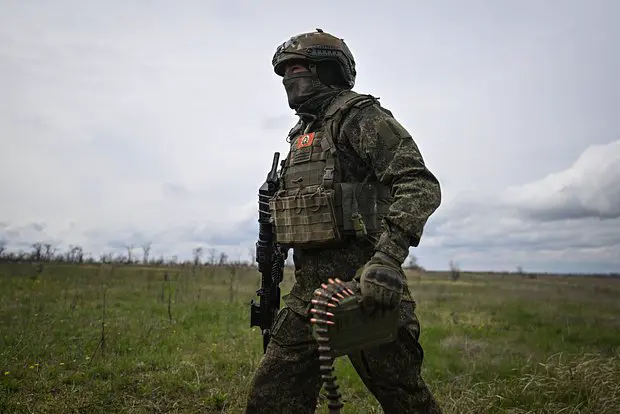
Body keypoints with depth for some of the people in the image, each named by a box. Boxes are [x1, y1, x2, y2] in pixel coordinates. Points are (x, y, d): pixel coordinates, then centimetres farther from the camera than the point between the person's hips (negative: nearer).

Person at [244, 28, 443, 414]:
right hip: (309, 284, 8)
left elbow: (419, 185, -17)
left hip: (361, 283, -8)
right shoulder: (302, 135, 21)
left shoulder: (360, 117, -5)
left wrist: (387, 258, -29)